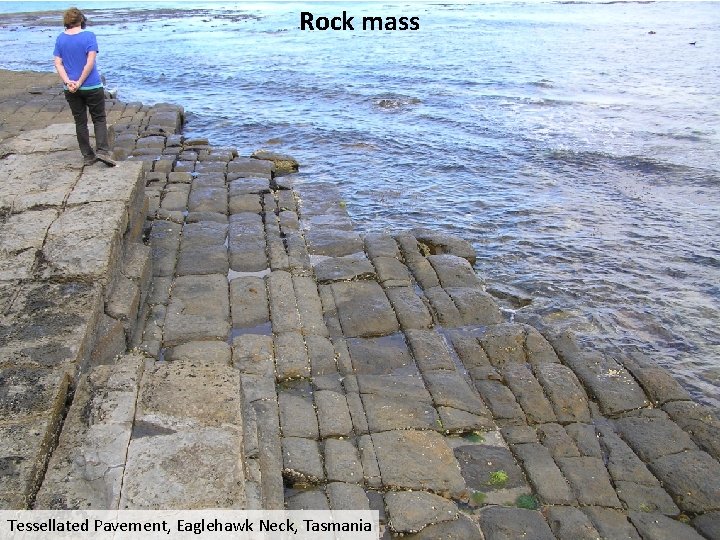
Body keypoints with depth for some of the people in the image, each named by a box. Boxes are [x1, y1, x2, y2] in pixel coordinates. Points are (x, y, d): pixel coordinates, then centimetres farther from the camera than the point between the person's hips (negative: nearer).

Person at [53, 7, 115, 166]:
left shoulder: (60, 39, 3)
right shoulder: (89, 36, -7)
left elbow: (58, 64, -3)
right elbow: (90, 62, -15)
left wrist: (68, 82, -11)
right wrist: (80, 82, -13)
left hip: (71, 89, 3)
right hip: (92, 86, -3)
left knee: (80, 122, 11)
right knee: (99, 119, 8)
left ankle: (88, 156, 14)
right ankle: (102, 151, -8)